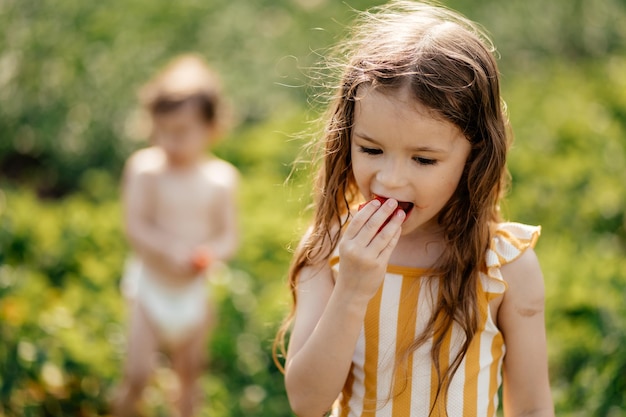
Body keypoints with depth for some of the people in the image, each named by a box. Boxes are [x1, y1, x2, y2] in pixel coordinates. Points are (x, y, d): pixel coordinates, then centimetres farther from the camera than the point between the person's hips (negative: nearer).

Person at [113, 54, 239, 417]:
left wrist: (211, 253, -29)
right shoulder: (145, 167, -16)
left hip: (194, 292, 2)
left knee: (189, 375, 18)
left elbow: (229, 236, -5)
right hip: (151, 288, -2)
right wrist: (174, 250, -36)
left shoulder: (222, 178, -9)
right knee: (138, 376, -5)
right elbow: (136, 227, -20)